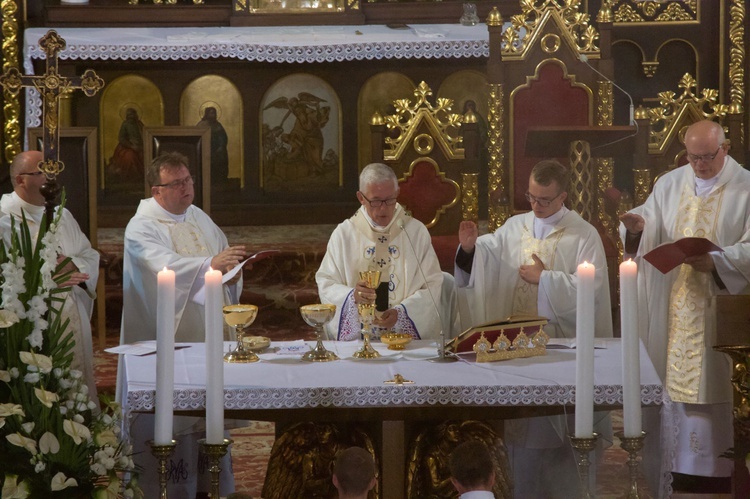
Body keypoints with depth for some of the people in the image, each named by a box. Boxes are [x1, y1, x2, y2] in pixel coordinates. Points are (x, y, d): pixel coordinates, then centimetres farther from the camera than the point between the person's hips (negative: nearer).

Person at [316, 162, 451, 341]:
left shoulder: (416, 231, 8)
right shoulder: (343, 234, 8)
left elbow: (433, 285, 4)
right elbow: (326, 285, 5)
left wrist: (400, 312, -12)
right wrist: (352, 296, -16)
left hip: (408, 333, 0)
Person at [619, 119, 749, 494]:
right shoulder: (669, 185, 9)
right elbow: (649, 237, 10)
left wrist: (714, 262, -25)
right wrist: (637, 228, -14)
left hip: (719, 308, -3)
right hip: (673, 306, 3)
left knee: (714, 385, -2)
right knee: (671, 380, 2)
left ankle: (715, 466, 5)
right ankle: (672, 460, 8)